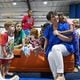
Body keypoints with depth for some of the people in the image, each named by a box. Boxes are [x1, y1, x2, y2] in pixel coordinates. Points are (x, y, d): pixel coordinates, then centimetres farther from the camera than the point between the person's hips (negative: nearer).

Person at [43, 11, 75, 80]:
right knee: (50, 56, -34)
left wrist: (58, 34, -15)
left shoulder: (64, 25, -2)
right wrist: (44, 49, 3)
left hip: (66, 47, -3)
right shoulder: (48, 28, 10)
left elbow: (70, 39, -8)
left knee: (55, 48, -39)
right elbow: (46, 40, 19)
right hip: (52, 49, 4)